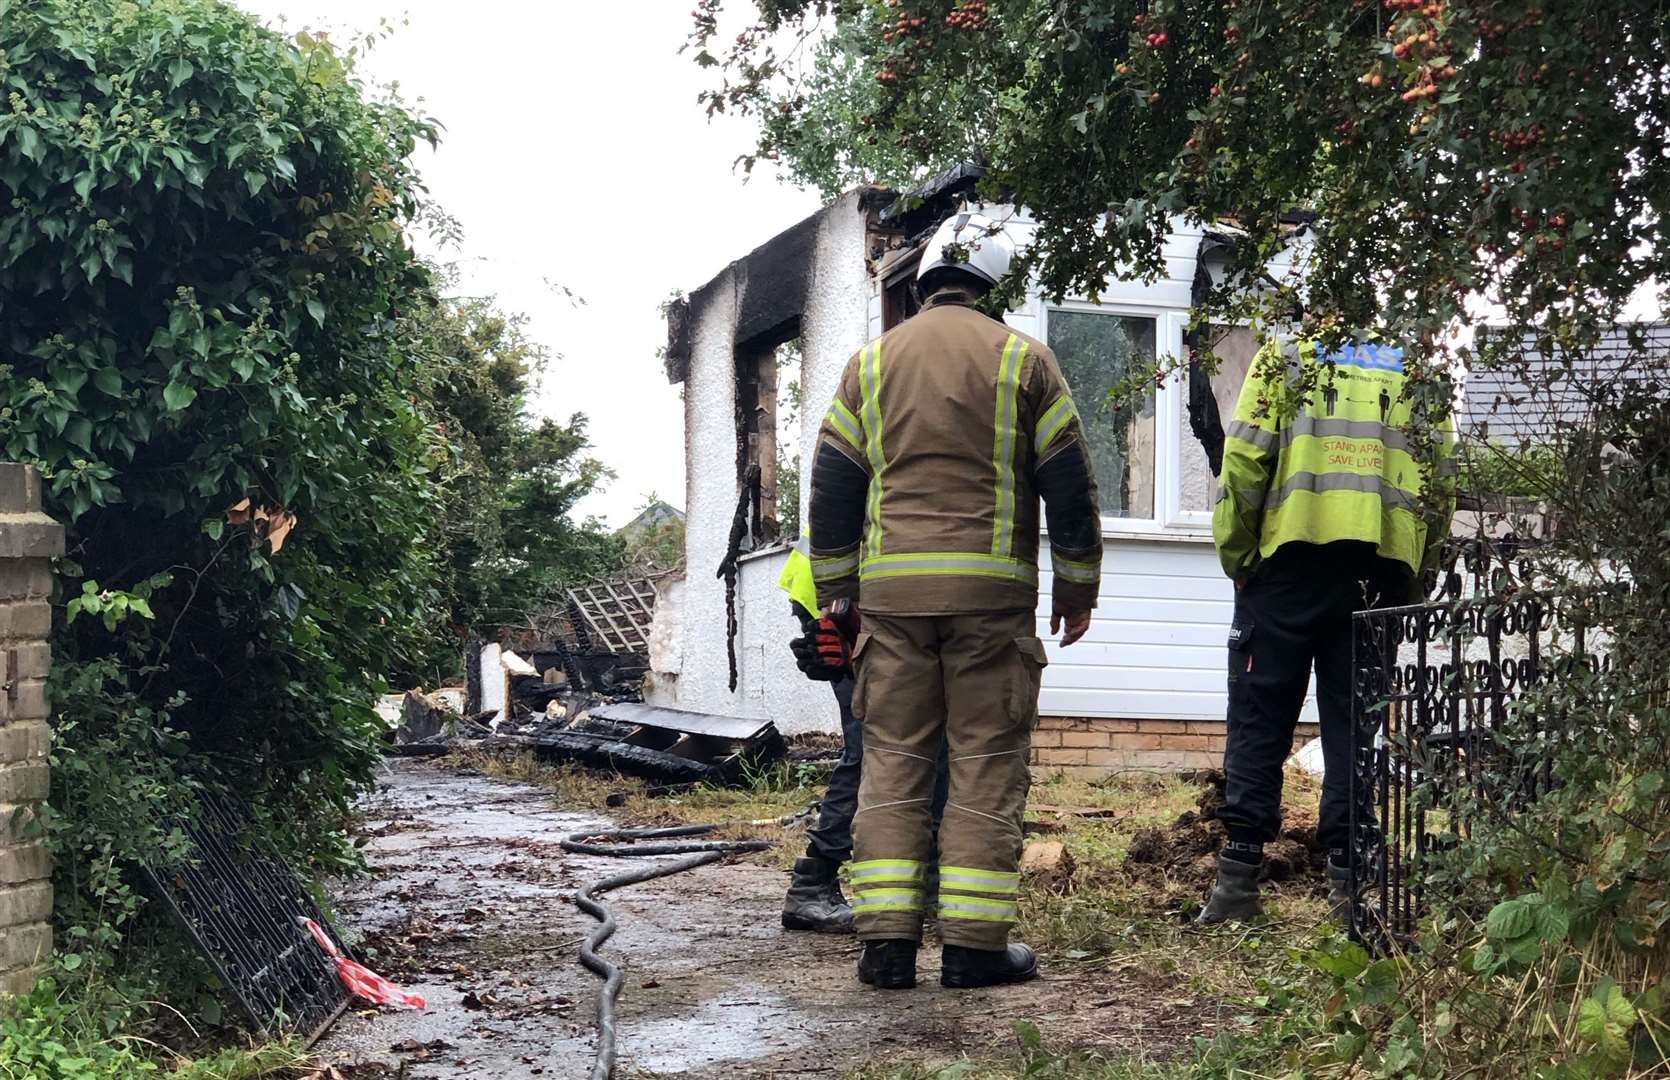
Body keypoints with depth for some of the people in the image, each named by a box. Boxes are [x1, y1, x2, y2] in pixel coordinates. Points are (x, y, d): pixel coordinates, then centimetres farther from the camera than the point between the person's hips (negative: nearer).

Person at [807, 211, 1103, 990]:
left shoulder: (870, 363, 12)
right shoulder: (1020, 357, 3)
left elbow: (833, 484, 11)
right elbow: (1068, 480, 3)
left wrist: (840, 593, 15)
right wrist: (1076, 587, 11)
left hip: (891, 589, 3)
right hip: (991, 589, -3)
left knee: (892, 759, 6)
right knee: (988, 763, 1)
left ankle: (886, 940, 2)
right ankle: (974, 943, 0)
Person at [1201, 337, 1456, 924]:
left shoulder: (1287, 357, 10)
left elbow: (1245, 460, -2)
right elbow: (1443, 484, 10)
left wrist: (1238, 558, 5)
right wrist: (1413, 586, 14)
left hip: (1290, 564, -2)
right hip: (1380, 575, 2)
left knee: (1259, 722, 3)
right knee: (1353, 726, 6)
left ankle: (1238, 880, 0)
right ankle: (1348, 885, 4)